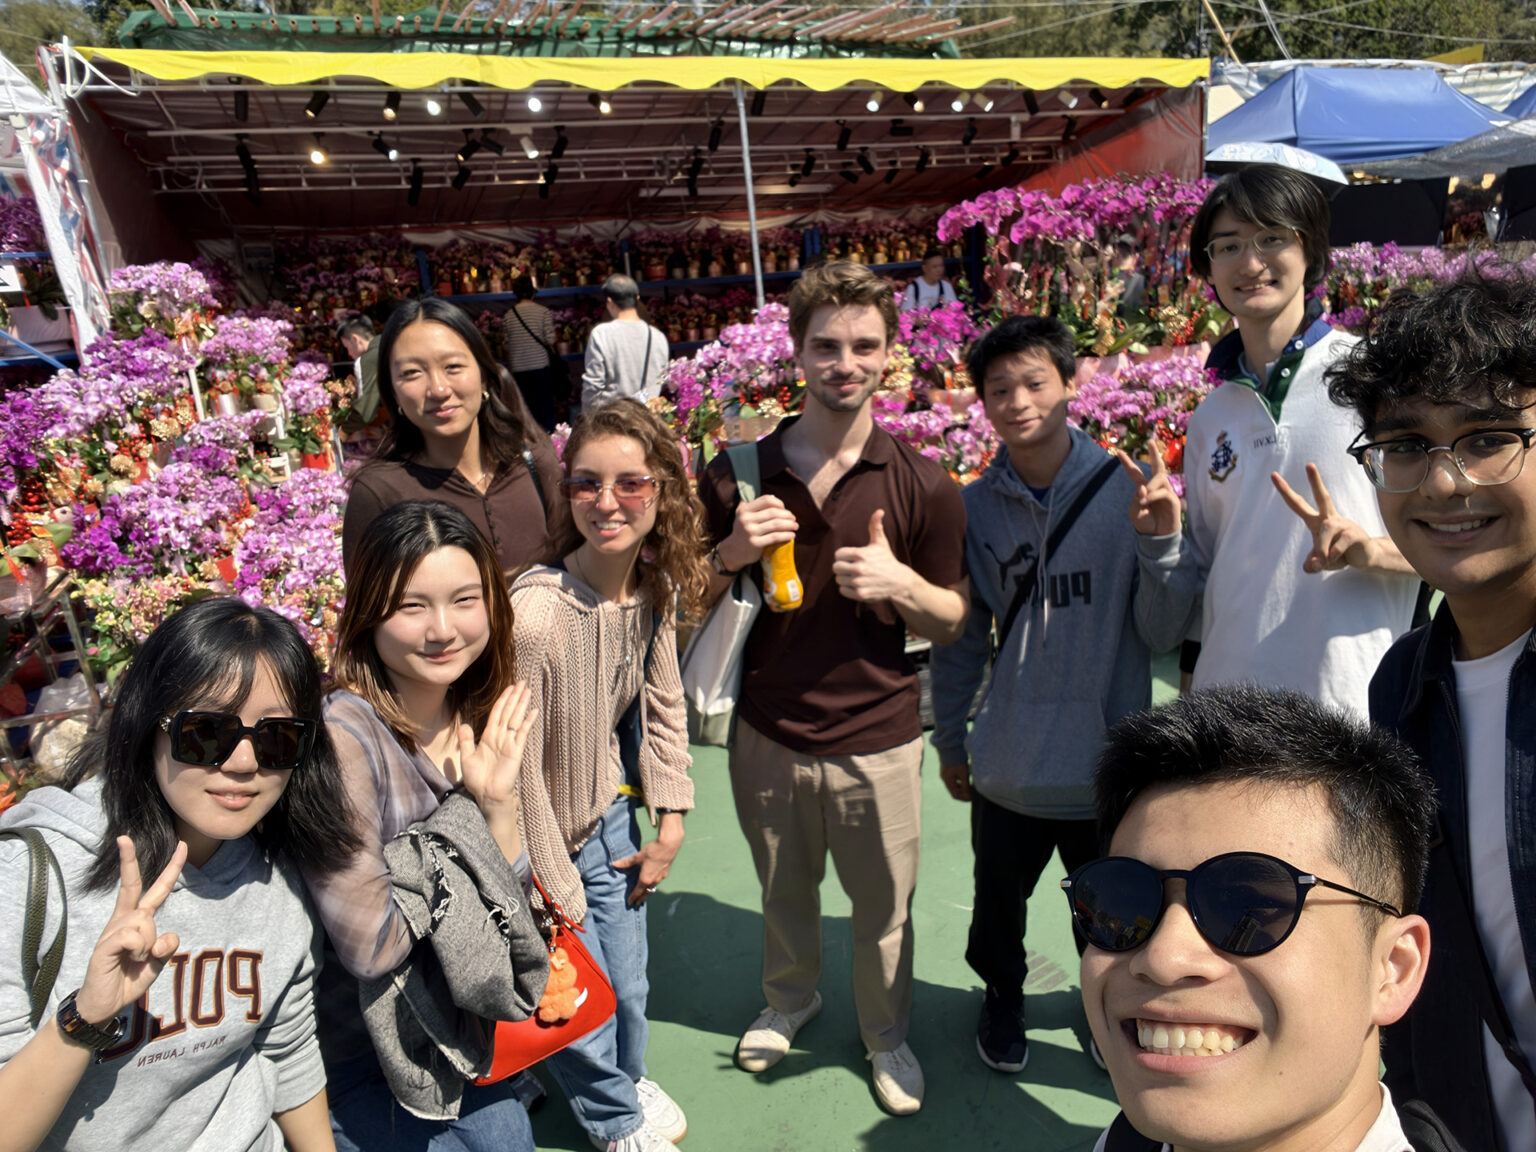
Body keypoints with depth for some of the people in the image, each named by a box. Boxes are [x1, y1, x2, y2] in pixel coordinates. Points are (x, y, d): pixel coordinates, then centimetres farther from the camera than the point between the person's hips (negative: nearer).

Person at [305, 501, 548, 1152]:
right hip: (360, 1058, -6)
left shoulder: (480, 722, -6)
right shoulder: (343, 736, -26)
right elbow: (371, 946, -25)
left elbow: (505, 908, -3)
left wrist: (497, 802, -19)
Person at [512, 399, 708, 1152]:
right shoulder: (536, 614, -32)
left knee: (629, 983, 20)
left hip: (611, 816, 5)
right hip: (547, 835, -5)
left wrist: (670, 824, 4)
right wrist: (556, 894, -13)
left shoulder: (654, 587, -11)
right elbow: (519, 769, -23)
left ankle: (626, 1077, 55)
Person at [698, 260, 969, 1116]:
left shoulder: (922, 485, -8)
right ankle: (790, 999, 54)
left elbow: (954, 622, -1)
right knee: (784, 893, 24)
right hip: (768, 735, 2)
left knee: (884, 908, 17)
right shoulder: (739, 473, -4)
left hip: (877, 741, -1)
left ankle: (887, 1034, 47)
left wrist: (902, 583, -22)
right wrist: (732, 555, -17)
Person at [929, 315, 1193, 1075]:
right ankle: (1002, 998, 51)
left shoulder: (1127, 490, -10)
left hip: (1108, 763, -1)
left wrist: (1160, 543, -24)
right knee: (998, 906, 21)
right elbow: (960, 637, 3)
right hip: (1008, 766, 1)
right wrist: (949, 741, 9)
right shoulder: (974, 507, -5)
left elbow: (1163, 634, -9)